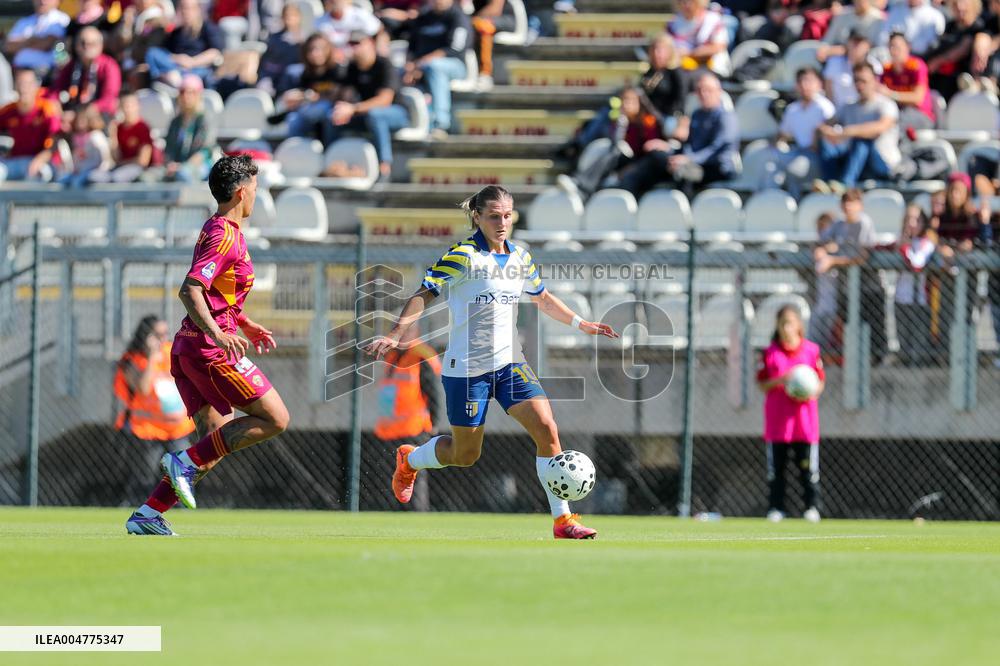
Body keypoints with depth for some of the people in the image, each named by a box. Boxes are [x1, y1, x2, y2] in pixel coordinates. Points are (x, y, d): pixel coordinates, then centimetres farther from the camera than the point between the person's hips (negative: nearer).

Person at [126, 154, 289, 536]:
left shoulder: (216, 230, 18)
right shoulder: (226, 236, -13)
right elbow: (190, 290, -25)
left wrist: (247, 326, 31)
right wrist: (218, 334, -35)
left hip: (187, 348, 10)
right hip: (211, 351, -10)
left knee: (218, 440, 9)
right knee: (275, 419, -7)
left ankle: (148, 515, 1)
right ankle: (186, 463, -11)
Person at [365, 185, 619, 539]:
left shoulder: (520, 257, 7)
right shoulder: (464, 255, -13)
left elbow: (543, 299, 26)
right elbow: (424, 294, -17)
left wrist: (581, 323, 22)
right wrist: (395, 334, -29)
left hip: (510, 362, 5)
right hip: (467, 367, -5)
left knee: (547, 430, -12)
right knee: (465, 454, 5)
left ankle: (563, 520, -7)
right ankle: (408, 461, 38)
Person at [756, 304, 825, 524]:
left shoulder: (811, 350, 3)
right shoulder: (770, 352, 3)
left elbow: (820, 381, 9)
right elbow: (761, 384, 4)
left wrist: (811, 393, -11)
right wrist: (780, 380, -14)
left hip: (805, 418, 0)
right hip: (777, 419, 0)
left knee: (808, 465, -1)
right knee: (775, 466, 2)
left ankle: (812, 507, 6)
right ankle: (775, 508, 8)